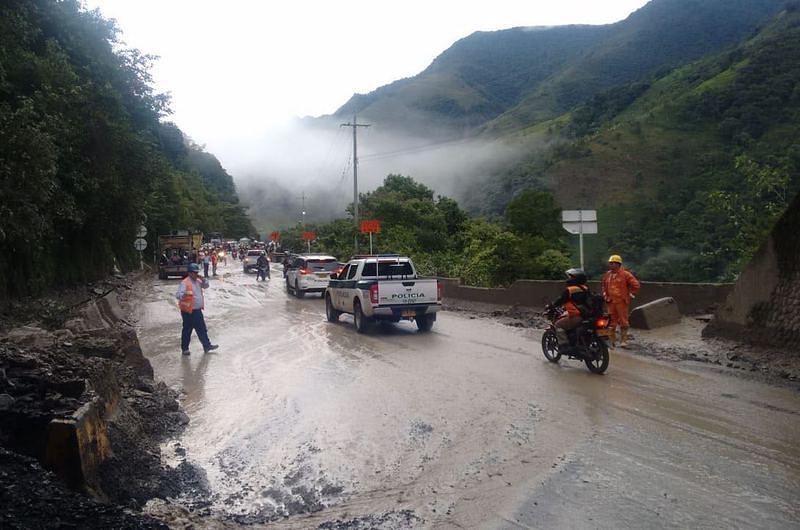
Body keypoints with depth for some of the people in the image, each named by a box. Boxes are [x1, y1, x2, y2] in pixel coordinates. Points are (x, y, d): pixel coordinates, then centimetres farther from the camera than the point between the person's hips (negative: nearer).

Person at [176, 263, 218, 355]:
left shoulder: (198, 281, 7)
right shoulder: (185, 283, -18)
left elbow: (206, 286, 20)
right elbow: (178, 295, -26)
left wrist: (203, 279, -1)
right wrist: (184, 294, -50)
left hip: (198, 310, 8)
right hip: (188, 311, -8)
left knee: (202, 329, 14)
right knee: (187, 330, 5)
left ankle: (207, 346, 23)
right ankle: (184, 349, 18)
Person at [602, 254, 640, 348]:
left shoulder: (625, 274, -6)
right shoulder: (607, 275, 11)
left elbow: (636, 285, -4)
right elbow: (604, 286, 29)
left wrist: (631, 295, -3)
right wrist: (605, 295, 17)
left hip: (622, 302, -5)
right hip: (610, 302, 5)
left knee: (623, 322, -2)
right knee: (611, 322, 8)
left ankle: (623, 341, 4)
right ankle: (612, 341, 15)